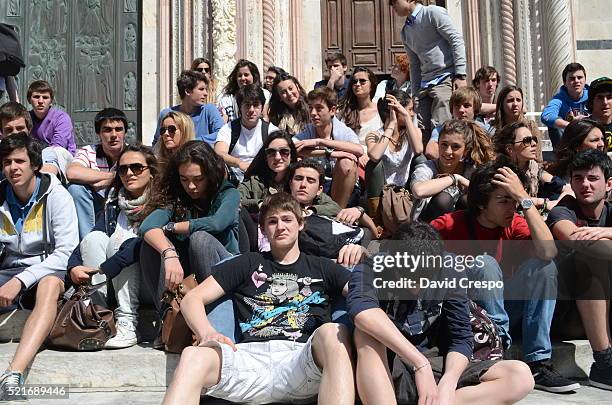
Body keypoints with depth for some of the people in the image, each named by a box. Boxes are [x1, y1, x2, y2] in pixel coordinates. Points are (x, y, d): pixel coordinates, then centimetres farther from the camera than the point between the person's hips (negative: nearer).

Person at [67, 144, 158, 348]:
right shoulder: (114, 203, 13)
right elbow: (92, 242, 3)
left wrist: (103, 269, -27)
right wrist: (73, 265, -18)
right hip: (113, 288, 5)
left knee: (119, 241, -25)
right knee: (94, 238, -15)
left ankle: (127, 324, -30)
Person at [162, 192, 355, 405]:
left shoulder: (321, 267, 26)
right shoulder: (248, 264, 25)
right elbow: (192, 299, 16)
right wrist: (207, 334, -6)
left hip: (303, 358, 0)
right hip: (252, 356, 1)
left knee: (332, 333, -35)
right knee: (193, 356, -31)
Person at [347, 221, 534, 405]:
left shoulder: (446, 274, -2)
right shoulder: (371, 271, -13)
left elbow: (461, 338, -4)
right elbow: (361, 309, -36)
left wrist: (447, 384, -23)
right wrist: (421, 363, -40)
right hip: (382, 373, -3)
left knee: (520, 376, -16)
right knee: (367, 334, -35)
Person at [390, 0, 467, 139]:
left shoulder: (433, 12, -1)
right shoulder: (406, 31, 20)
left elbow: (457, 40, -7)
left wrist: (460, 75, -14)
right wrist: (415, 94, 16)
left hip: (446, 78, -7)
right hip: (424, 84, 7)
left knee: (438, 128, -17)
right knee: (424, 130, -2)